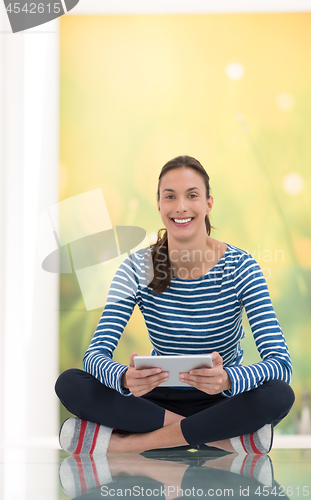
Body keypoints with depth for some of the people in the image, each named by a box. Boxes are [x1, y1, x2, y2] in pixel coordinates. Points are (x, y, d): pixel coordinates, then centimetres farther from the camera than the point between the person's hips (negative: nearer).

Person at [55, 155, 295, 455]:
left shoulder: (240, 267, -10)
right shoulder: (137, 268, -6)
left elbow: (281, 363, -19)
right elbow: (96, 354, -14)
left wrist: (227, 379, -42)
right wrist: (126, 379, -39)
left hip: (220, 403, -1)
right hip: (158, 399, 2)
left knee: (279, 395, -33)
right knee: (69, 383, -23)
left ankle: (130, 443, -25)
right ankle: (215, 436, -21)